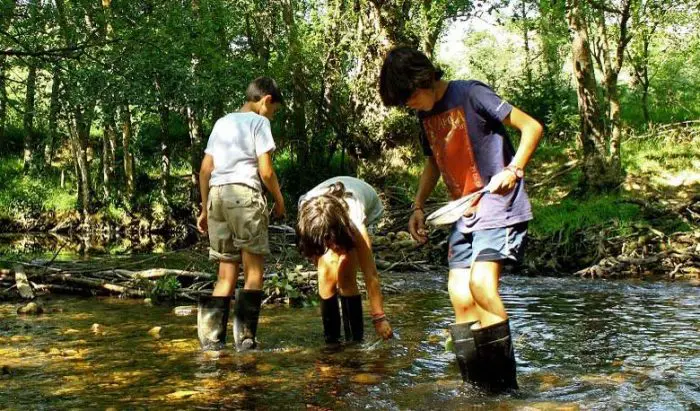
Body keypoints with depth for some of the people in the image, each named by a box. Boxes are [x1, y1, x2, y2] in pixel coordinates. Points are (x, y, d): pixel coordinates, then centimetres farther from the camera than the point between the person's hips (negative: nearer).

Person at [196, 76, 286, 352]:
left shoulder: (222, 122, 21)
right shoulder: (259, 122, 3)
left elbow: (205, 169, 17)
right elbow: (265, 170, -6)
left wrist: (204, 209, 20)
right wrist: (279, 200, 8)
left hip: (216, 195, 6)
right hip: (245, 193, -6)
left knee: (227, 273, 10)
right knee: (253, 269, 1)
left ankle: (211, 337, 3)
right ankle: (245, 337, -3)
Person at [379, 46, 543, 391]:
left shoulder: (470, 95, -12)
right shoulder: (427, 115, 11)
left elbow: (531, 127, -12)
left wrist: (512, 170, -25)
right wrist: (418, 206, 16)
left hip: (499, 206, -8)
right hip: (464, 215, 8)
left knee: (481, 284, -23)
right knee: (460, 298, 0)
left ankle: (505, 382, -13)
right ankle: (475, 388, 8)